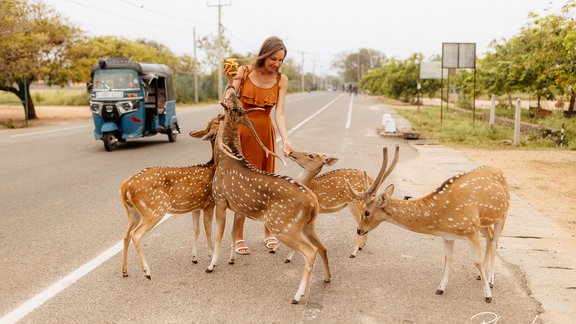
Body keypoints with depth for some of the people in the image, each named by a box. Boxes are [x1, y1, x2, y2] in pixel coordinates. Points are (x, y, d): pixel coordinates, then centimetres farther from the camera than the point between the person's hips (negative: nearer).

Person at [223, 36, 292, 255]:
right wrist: (230, 80, -26)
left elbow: (279, 112, -10)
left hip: (266, 132, 2)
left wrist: (285, 139, -23)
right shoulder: (244, 72, -7)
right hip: (242, 131, -2)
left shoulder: (281, 80, -3)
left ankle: (268, 231, 22)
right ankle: (237, 235, 10)